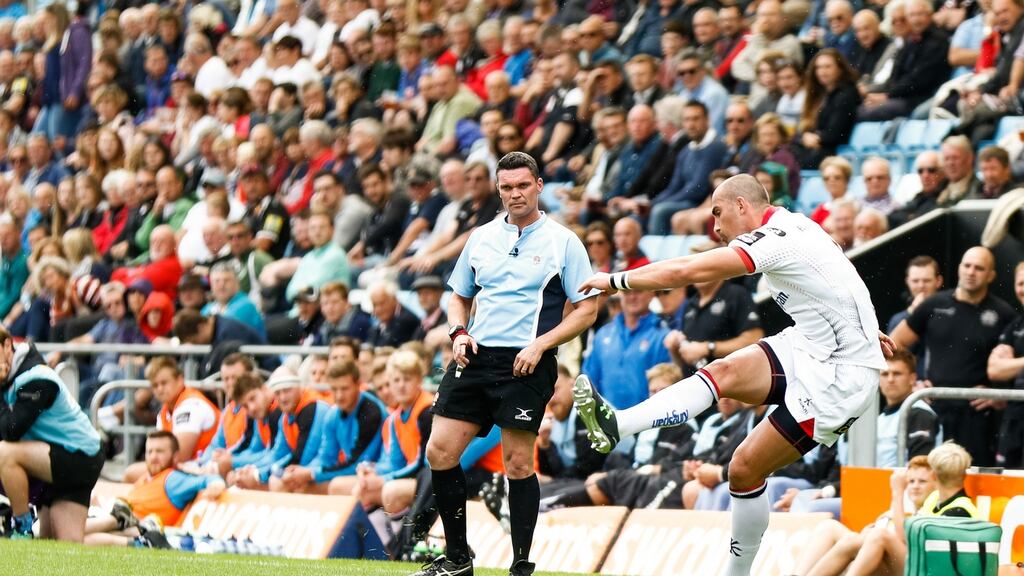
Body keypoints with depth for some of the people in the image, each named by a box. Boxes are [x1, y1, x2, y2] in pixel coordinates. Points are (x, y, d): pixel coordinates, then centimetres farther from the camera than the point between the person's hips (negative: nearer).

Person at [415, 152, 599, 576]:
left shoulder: (563, 242, 0)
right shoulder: (481, 238, 14)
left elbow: (586, 309, -1)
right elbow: (459, 297, 24)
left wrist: (540, 344, -13)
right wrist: (459, 333, 3)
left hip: (526, 365, -5)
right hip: (475, 357, 5)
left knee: (518, 463, -7)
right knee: (440, 452, -2)